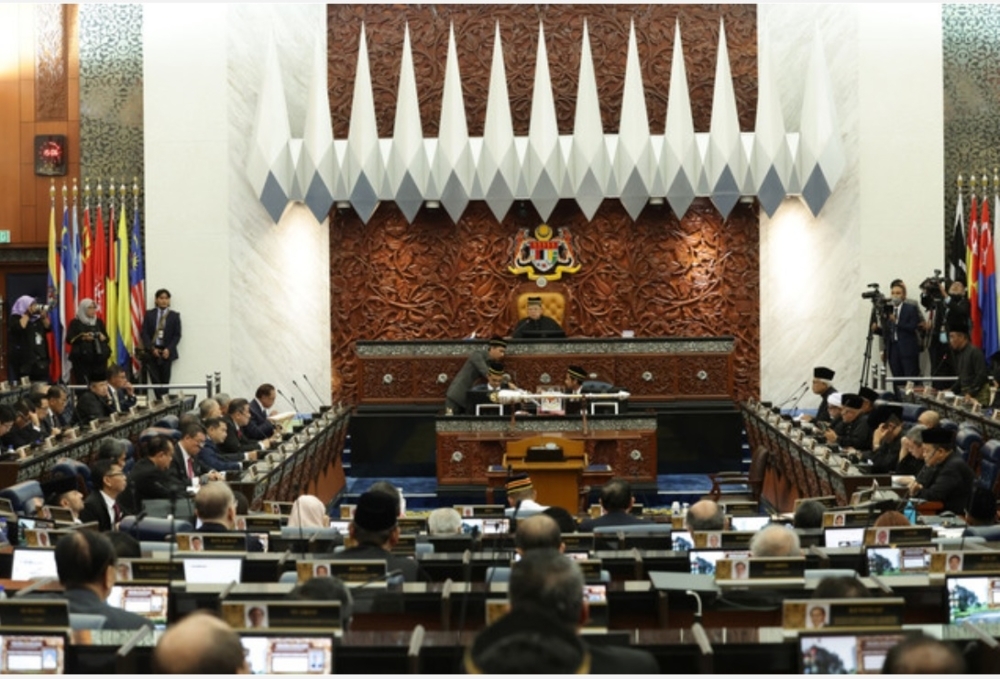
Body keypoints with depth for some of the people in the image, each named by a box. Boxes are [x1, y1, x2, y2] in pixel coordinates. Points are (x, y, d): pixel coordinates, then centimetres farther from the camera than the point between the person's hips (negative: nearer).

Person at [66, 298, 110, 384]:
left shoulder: (99, 322, 15)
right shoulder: (75, 323, 2)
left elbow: (107, 338, 17)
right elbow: (69, 339, -6)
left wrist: (103, 337, -5)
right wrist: (82, 338, -19)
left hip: (99, 358, 4)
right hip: (82, 359, -4)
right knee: (82, 384, -10)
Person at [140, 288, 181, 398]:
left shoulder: (174, 316, 6)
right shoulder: (149, 315, 7)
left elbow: (177, 335, 3)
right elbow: (144, 333, 3)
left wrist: (169, 349, -10)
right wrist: (152, 348, -9)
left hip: (166, 352, 0)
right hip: (152, 351, 0)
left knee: (165, 380, 1)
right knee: (155, 379, -8)